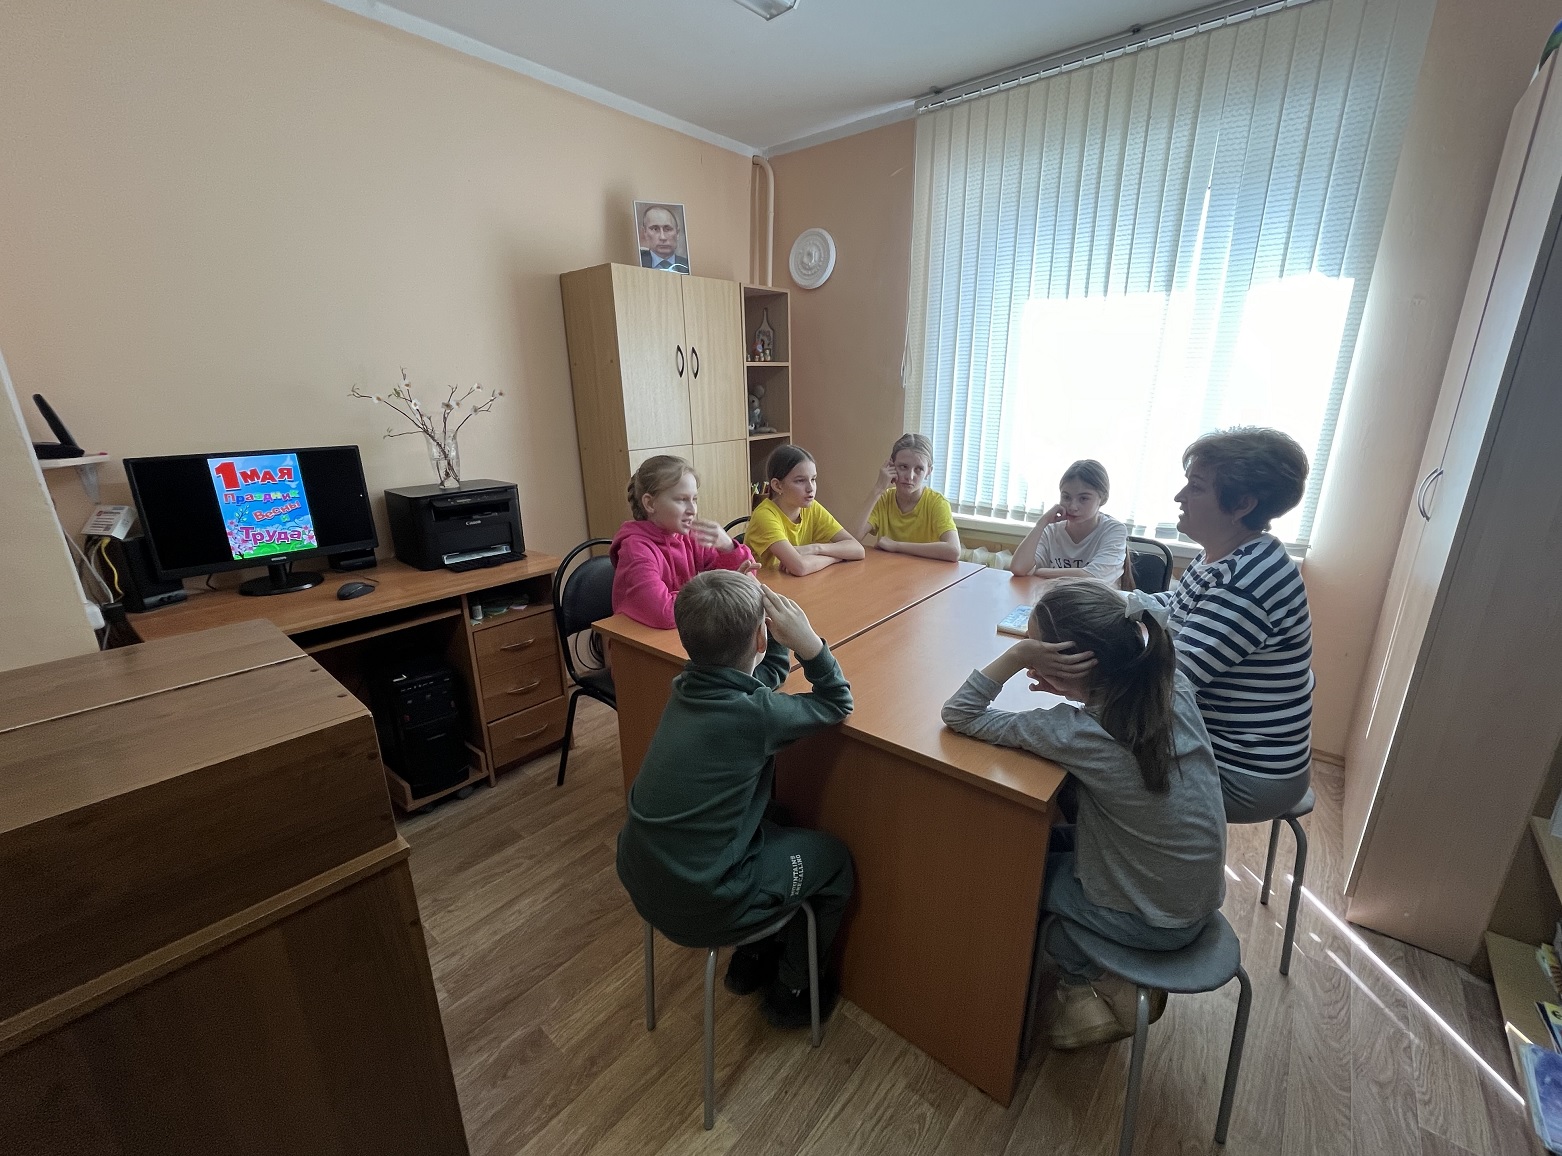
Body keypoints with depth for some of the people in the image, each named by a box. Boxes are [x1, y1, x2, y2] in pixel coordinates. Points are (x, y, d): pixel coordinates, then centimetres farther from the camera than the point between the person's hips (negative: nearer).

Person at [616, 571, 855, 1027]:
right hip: (699, 909, -7)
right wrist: (807, 641, -19)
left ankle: (751, 959, 42)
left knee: (773, 829, 28)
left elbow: (764, 676, 13)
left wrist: (782, 639, -3)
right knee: (835, 859, 14)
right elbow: (837, 703, -9)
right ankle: (791, 992, 32)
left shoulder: (687, 686, -4)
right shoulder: (754, 714, -26)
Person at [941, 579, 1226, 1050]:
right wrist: (1083, 692, -6)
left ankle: (1097, 982, 24)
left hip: (1155, 922, -6)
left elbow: (957, 715, -26)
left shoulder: (1076, 732, -32)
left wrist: (1017, 654, -35)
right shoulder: (1173, 685, -15)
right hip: (1202, 898, 6)